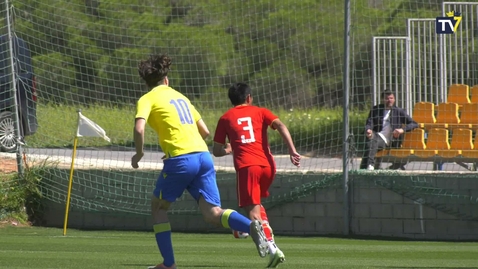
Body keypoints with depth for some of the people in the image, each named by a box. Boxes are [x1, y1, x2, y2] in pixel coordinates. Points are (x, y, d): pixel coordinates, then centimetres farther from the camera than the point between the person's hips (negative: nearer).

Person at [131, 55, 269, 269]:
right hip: (204, 156, 5)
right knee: (212, 213, -4)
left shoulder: (147, 99, 5)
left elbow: (139, 129, -13)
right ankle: (251, 226, -33)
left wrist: (139, 153, 3)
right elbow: (205, 132, 26)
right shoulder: (180, 97, 25)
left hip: (180, 160, -5)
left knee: (158, 207, 16)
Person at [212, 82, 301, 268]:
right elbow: (280, 125, -3)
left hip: (246, 167, -3)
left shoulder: (225, 118, 16)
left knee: (253, 210, -8)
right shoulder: (260, 112, 16)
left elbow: (217, 151, 18)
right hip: (267, 164, 3)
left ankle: (271, 247, -29)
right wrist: (292, 151, -9)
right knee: (257, 204, 25)